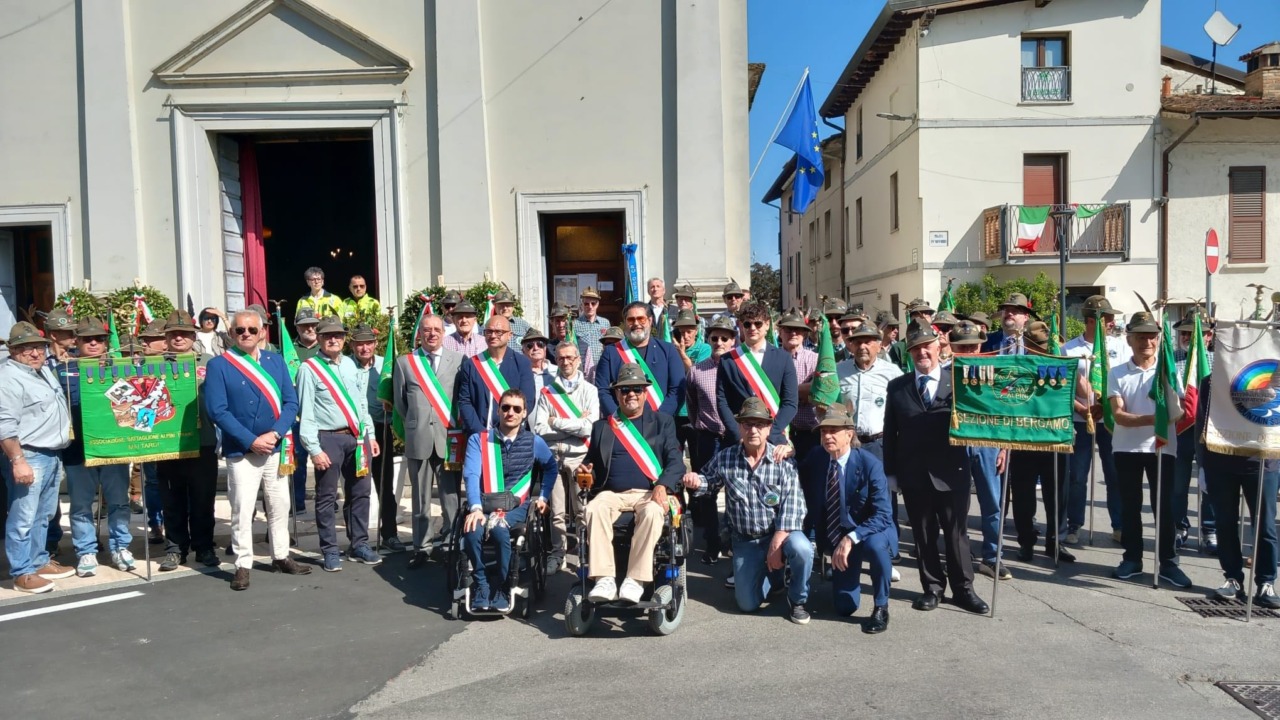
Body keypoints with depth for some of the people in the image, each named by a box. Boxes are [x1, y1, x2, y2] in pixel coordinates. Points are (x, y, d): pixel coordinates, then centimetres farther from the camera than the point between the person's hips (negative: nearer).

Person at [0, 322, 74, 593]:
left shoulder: (44, 370, 14)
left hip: (52, 455, 10)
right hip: (28, 457, -10)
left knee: (43, 516, 18)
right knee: (22, 519, -3)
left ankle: (40, 561, 28)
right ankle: (22, 573, 2)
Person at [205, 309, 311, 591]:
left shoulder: (276, 361, 6)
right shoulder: (219, 365, -6)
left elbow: (291, 402, 1)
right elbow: (217, 411, -12)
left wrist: (274, 433, -14)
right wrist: (251, 441, -17)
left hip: (276, 449, 4)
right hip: (241, 451, -4)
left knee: (280, 506, 12)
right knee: (242, 510, -1)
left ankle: (281, 557, 25)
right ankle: (243, 566, 11)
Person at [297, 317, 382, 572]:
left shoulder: (351, 365, 11)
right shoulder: (309, 369, -5)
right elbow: (306, 412, -8)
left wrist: (370, 435, 12)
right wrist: (314, 449, -13)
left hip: (357, 436, 5)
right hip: (328, 438, -5)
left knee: (360, 492, 10)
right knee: (327, 496, 3)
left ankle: (359, 545, 21)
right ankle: (330, 551, 13)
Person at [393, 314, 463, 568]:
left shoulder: (458, 360, 4)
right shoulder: (404, 362, 9)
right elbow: (400, 402, 15)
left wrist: (458, 429, 2)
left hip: (449, 437, -1)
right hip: (418, 439, 1)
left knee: (451, 497, -1)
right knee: (420, 499, 8)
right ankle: (421, 548, 17)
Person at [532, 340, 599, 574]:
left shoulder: (589, 390, 5)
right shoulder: (547, 392, 10)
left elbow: (589, 427, -7)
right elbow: (539, 429, 0)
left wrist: (557, 422, -2)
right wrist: (575, 425, -4)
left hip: (579, 457, -2)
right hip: (553, 456, 2)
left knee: (582, 510, -3)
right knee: (556, 511, 4)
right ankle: (557, 553, 14)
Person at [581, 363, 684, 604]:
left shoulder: (663, 422, 14)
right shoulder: (602, 426, 19)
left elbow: (676, 461, 4)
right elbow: (591, 462, 21)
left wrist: (662, 486, -15)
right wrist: (587, 473, -4)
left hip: (649, 493, -1)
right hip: (611, 493, 2)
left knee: (652, 512, -35)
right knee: (593, 510, -31)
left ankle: (636, 580, -29)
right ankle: (604, 579, -30)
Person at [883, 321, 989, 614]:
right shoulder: (897, 387, 5)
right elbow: (890, 432, 5)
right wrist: (891, 472, 2)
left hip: (951, 474, -1)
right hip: (914, 475, 2)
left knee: (956, 532, 8)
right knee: (923, 534, 11)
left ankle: (963, 589, 22)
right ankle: (932, 587, 23)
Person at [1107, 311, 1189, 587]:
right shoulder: (1117, 374, 1)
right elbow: (1118, 415, -8)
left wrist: (1162, 432, -21)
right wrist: (1152, 419, -24)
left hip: (1162, 447, 0)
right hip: (1127, 448, 1)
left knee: (1164, 505, 3)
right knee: (1130, 505, 8)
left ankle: (1168, 563, 13)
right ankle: (1132, 558, 19)